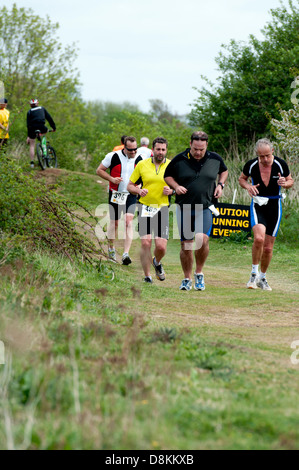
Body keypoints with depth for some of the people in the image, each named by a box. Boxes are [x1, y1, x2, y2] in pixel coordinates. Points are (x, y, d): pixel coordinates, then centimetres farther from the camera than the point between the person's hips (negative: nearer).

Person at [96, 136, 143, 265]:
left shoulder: (139, 160, -1)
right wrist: (112, 179, -15)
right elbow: (99, 170, 0)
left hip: (131, 195, 1)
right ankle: (111, 248, 34)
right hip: (115, 194, -1)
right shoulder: (113, 156, -9)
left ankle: (126, 254, -19)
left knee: (129, 221, -15)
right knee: (114, 222, 9)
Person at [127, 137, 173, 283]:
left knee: (161, 246, -7)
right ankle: (147, 276, 5)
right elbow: (130, 186, 9)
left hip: (162, 209, 0)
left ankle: (157, 262, 29)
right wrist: (139, 191, -12)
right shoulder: (142, 165, 5)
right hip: (145, 208, 0)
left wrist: (172, 190, -11)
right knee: (145, 243, -9)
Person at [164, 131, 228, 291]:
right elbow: (167, 176, 10)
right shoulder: (179, 160, -5)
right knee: (186, 244, 3)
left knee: (202, 239, -20)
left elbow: (224, 171, 21)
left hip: (206, 208, 0)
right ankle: (187, 279, 19)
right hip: (184, 208, 1)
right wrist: (176, 186, -9)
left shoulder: (215, 159, 0)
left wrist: (220, 184, 4)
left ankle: (199, 273, 2)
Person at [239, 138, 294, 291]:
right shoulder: (251, 165, -7)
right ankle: (254, 273, -8)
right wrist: (248, 186, -11)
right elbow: (242, 178, 12)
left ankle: (262, 278, 27)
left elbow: (290, 180, 8)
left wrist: (285, 183, -16)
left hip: (274, 207, 1)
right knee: (259, 238, -26)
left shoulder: (281, 164, -7)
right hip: (257, 206, -1)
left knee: (268, 247, 5)